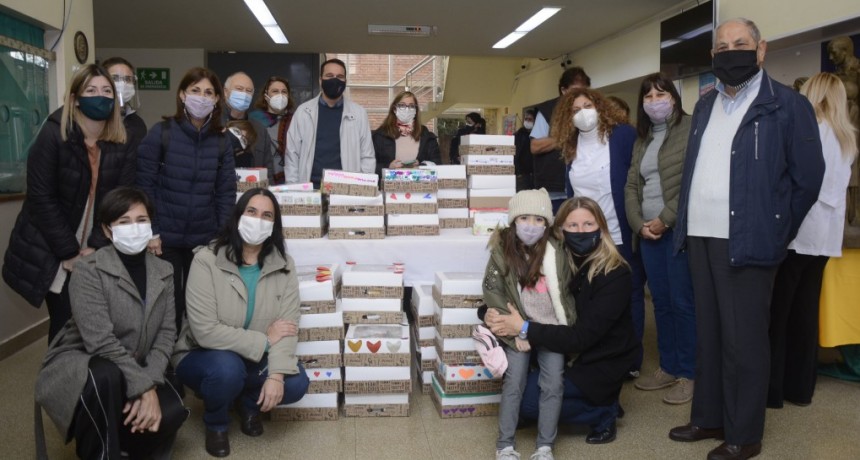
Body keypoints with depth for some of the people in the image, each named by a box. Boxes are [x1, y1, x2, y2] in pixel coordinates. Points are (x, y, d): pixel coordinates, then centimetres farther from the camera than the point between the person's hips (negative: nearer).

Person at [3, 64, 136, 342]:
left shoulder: (122, 146, -1)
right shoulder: (54, 136, -12)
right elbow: (41, 198, -14)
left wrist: (96, 248, -12)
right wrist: (69, 252, -14)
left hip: (97, 253, 3)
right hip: (52, 252, -3)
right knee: (64, 321, 1)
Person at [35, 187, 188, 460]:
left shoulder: (163, 272, 1)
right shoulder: (88, 270, -15)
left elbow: (166, 334, -4)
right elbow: (101, 341, -25)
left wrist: (150, 384, -19)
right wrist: (144, 387, -28)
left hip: (134, 371, 4)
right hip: (79, 366, -4)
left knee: (171, 412, -22)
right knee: (106, 377, -38)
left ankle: (124, 438, 10)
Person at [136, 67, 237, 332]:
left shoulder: (220, 142, 4)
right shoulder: (161, 133, -5)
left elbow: (226, 192, 4)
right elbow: (144, 184, -6)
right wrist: (151, 232, -9)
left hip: (205, 240, 3)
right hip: (165, 238, -2)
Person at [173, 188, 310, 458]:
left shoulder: (283, 265, -9)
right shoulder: (207, 260, -20)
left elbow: (288, 327, -16)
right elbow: (205, 331, -27)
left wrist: (276, 374, -30)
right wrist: (264, 341, -22)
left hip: (257, 360, 3)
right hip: (202, 356, -3)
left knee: (296, 384, -20)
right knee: (227, 368, -35)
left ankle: (249, 403, 15)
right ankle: (215, 423, 1)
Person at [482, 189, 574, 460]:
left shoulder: (557, 252, -5)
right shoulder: (502, 250, -7)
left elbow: (567, 292, 4)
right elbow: (492, 293, -7)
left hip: (552, 329, 1)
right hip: (519, 328, -1)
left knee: (553, 384, -4)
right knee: (514, 382, -4)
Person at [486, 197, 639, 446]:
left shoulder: (615, 274, -22)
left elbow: (582, 336, -28)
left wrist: (524, 329, -33)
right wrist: (493, 315, -27)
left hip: (601, 364, -7)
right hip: (569, 354, 7)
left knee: (526, 397, -18)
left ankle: (603, 413, 1)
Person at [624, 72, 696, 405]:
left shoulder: (690, 130, -3)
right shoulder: (642, 139, 18)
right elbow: (631, 185, 13)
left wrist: (665, 219, -14)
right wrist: (639, 224, -1)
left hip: (680, 229, -6)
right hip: (648, 232, 7)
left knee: (682, 302, -3)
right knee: (660, 302, 11)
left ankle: (688, 374, 9)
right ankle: (668, 368, 22)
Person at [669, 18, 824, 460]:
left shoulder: (787, 105, -5)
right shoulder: (705, 105, 15)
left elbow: (807, 177, -4)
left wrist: (774, 235, -2)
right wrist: (686, 224, 11)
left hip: (745, 241, -6)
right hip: (700, 237, 7)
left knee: (743, 339, 1)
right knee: (707, 333, 15)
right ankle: (708, 417, 28)